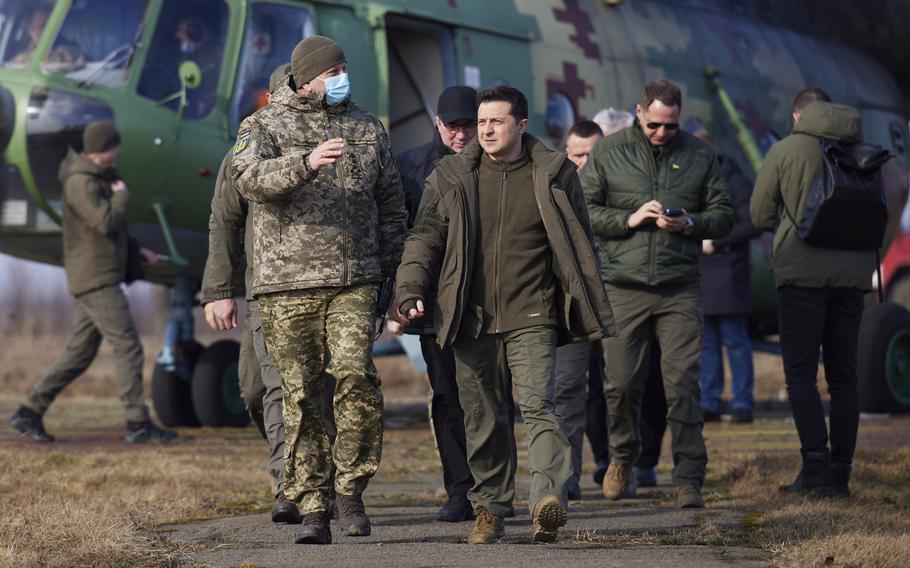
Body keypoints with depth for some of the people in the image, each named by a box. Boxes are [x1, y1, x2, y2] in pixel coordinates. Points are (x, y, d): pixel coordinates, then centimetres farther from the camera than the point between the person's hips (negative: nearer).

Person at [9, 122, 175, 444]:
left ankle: (30, 412, 13)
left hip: (102, 281, 10)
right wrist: (122, 196, -7)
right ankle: (138, 424, -12)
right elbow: (107, 222, -25)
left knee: (79, 353, 10)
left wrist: (135, 251, 16)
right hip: (96, 281, -10)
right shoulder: (80, 183, -14)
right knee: (128, 347, -11)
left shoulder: (99, 180, 18)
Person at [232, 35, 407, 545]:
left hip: (355, 281, 1)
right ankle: (313, 508, 6)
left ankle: (351, 489, -1)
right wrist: (306, 164, -34)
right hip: (288, 284, -1)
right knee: (302, 398, 0)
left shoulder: (368, 129, 15)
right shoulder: (264, 126, 4)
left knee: (357, 377, -17)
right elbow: (250, 177, -17)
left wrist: (391, 269, 14)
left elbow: (391, 206, 21)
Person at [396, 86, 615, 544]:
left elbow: (579, 248, 9)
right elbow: (425, 237, 8)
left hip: (531, 320, -2)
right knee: (483, 419, 7)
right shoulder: (450, 177, 8)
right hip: (472, 320, 2)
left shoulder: (554, 174, 5)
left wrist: (590, 314, 7)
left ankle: (548, 501, -27)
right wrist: (410, 290, -8)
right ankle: (489, 510, 17)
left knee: (538, 406, -17)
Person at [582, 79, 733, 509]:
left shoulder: (699, 155, 9)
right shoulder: (609, 153, 6)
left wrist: (690, 223, -9)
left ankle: (689, 479, -3)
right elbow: (583, 210, 5)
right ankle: (622, 456, 29)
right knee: (621, 382, 2)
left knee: (682, 383, -6)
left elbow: (723, 215, 11)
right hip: (624, 287, 0)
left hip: (679, 290, 0)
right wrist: (628, 219, -10)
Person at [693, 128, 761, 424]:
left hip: (727, 274, -7)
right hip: (698, 276, 7)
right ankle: (709, 403, 10)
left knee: (735, 341, -4)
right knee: (706, 342, 7)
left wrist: (716, 241, -15)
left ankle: (743, 402, -1)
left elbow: (753, 224, -11)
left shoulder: (734, 183, -5)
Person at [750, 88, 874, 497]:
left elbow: (759, 215, 2)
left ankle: (816, 462, -14)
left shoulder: (784, 151, -1)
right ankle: (841, 471, 6)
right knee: (843, 375, 9)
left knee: (801, 373, -1)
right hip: (853, 272, 4)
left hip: (803, 273, -4)